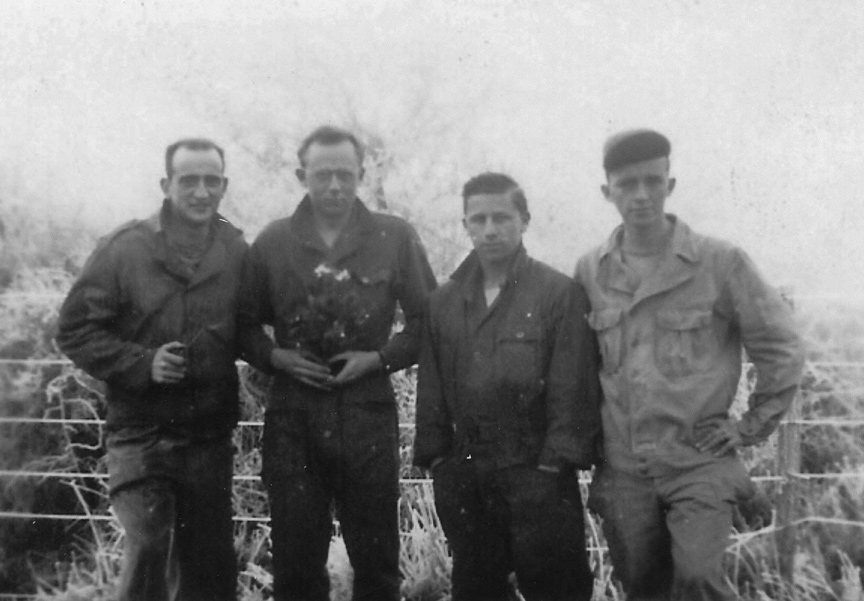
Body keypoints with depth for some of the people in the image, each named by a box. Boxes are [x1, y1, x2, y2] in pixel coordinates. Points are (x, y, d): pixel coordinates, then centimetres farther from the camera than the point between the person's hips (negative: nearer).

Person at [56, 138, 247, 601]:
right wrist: (143, 363, -16)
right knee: (148, 550, -15)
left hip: (210, 437, 3)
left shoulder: (238, 252, 3)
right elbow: (75, 329, -4)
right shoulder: (124, 249, -6)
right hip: (141, 436, -3)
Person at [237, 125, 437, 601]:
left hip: (369, 411, 0)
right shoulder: (273, 241, 5)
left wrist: (379, 357, -8)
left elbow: (428, 321, 5)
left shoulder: (395, 237, 2)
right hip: (292, 414, 1)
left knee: (377, 559, 7)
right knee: (296, 557, 7)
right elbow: (243, 324, 12)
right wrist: (275, 356, -6)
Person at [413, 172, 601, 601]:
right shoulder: (444, 301, 10)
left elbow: (573, 388, -8)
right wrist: (435, 458, 4)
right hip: (463, 477, 4)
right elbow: (431, 386, 10)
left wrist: (556, 462, -13)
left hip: (537, 474, -4)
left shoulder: (560, 293, -4)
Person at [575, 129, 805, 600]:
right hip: (622, 469, 3)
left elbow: (781, 348, 1)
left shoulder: (720, 262, -6)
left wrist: (751, 426, -1)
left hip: (700, 461, -3)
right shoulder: (589, 271, 4)